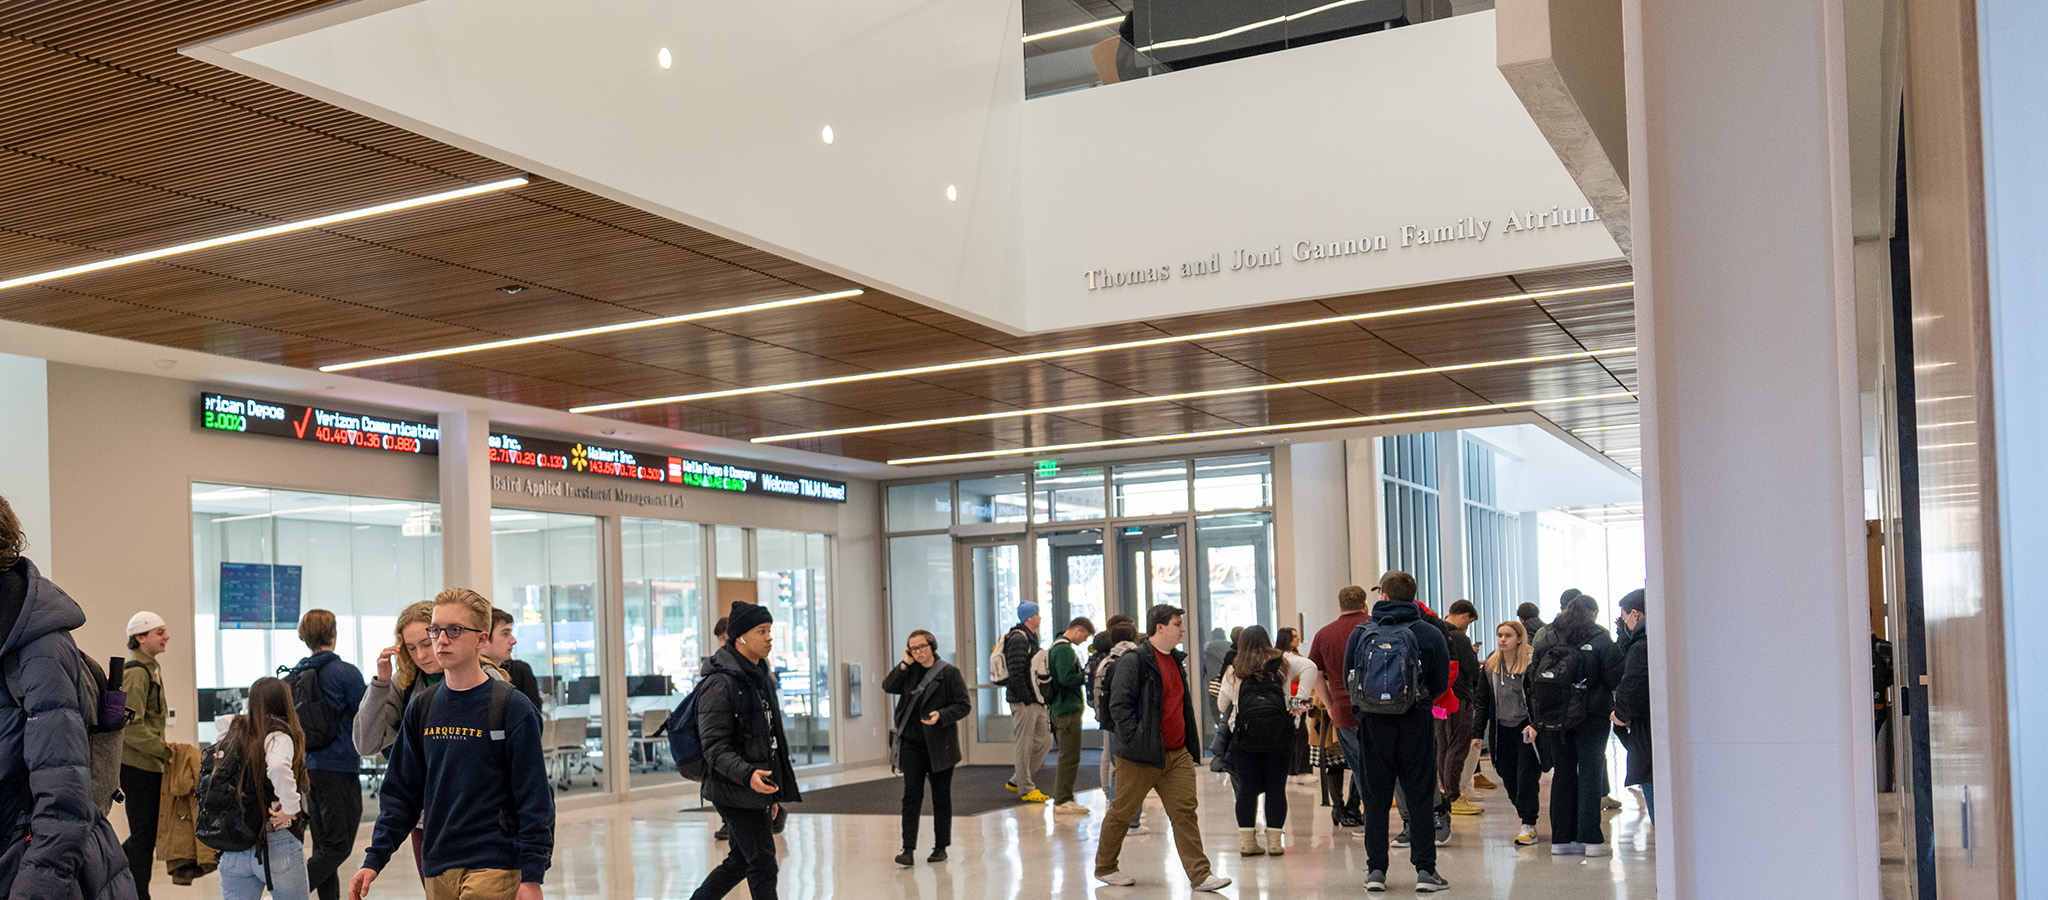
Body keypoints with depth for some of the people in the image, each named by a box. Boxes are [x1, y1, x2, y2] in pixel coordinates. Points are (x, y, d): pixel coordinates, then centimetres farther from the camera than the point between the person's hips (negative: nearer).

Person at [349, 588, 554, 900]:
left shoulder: (512, 707, -6)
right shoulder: (420, 709, 9)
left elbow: (534, 799, -7)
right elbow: (401, 793, 15)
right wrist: (374, 860, 6)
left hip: (495, 868, -5)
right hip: (437, 870, 5)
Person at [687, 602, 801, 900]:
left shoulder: (761, 677, 13)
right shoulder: (720, 683, -16)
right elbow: (715, 747, -19)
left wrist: (774, 792, 22)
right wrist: (747, 775, -34)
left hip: (757, 790, 9)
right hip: (734, 792, -9)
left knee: (741, 861, 16)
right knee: (763, 865, -5)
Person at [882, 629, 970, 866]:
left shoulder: (949, 673, -5)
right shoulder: (909, 672, 9)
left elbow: (964, 705, -8)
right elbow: (888, 686, -4)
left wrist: (941, 715, -22)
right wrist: (905, 664, -9)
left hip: (940, 745, -3)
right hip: (912, 744, 3)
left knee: (941, 797, 7)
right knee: (911, 795, -3)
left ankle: (941, 847, 18)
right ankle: (908, 849, -4)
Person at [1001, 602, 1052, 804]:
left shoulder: (1031, 637, 18)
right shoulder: (1018, 639, -15)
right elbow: (1016, 673, -21)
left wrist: (1041, 697, 15)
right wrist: (1027, 698, -19)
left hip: (1035, 701, 10)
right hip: (1023, 702, -10)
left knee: (1044, 741, 11)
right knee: (1025, 745, -2)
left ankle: (1016, 781, 19)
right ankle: (1025, 789, 5)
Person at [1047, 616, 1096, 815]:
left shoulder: (1059, 646, 18)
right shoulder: (1064, 649, -15)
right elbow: (1067, 678, -23)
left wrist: (1084, 674, 9)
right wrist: (1088, 677, -11)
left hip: (1060, 708, 11)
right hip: (1067, 709, -11)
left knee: (1067, 756, 16)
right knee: (1070, 757, -6)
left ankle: (1063, 798, 21)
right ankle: (1062, 801, -4)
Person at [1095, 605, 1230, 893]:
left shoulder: (1176, 660, 15)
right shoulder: (1134, 661, -12)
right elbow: (1119, 704, -16)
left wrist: (1190, 743, 18)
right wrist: (1136, 741, -20)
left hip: (1178, 754, 7)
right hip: (1141, 756, -7)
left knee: (1185, 812, 0)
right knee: (1122, 812, 7)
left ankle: (1200, 874, -1)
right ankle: (1104, 867, 24)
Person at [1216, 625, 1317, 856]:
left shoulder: (1234, 671, 9)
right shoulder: (1282, 662, 8)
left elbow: (1221, 705, 12)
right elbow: (1309, 667, -5)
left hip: (1246, 735, 0)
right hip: (1280, 734, 0)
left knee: (1247, 788, 5)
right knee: (1276, 787, 4)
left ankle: (1247, 840, 6)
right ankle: (1275, 840, 5)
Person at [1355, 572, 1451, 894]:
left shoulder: (1362, 634, -2)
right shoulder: (1431, 634, -4)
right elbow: (1441, 685, 0)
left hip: (1373, 723, 1)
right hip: (1417, 722, -1)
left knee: (1375, 799, 8)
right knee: (1420, 796, 6)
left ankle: (1376, 870, 7)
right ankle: (1425, 869, 4)